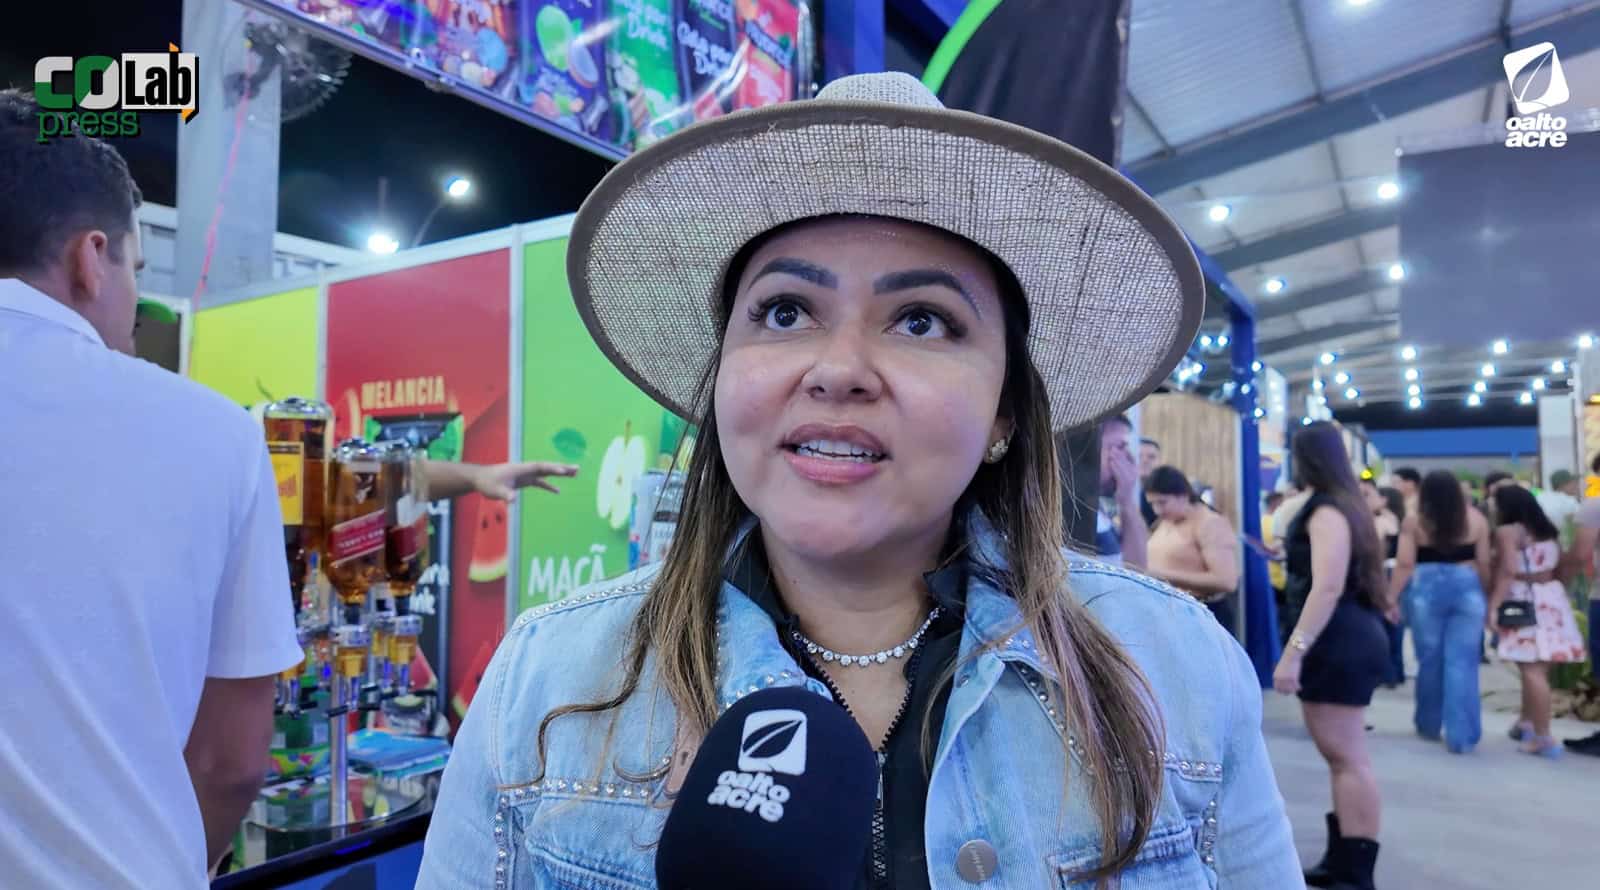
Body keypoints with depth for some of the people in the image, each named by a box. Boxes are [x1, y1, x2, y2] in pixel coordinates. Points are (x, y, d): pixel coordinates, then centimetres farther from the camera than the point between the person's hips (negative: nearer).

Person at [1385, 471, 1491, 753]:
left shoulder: (1413, 522, 0)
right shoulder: (1476, 519, 5)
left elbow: (1404, 564, -5)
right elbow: (1484, 563, 5)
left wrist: (1391, 597, -1)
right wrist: (1487, 594, 16)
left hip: (1426, 590, -1)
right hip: (1467, 589, 1)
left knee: (1430, 659, 10)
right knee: (1462, 663, 0)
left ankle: (1429, 725, 25)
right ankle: (1461, 736, -3)